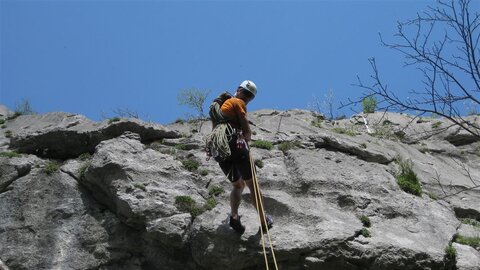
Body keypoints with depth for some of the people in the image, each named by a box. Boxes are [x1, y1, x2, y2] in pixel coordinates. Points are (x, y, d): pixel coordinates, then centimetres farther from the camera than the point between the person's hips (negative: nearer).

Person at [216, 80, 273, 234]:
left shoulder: (222, 104, 27)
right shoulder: (238, 103, 5)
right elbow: (246, 131, -4)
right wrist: (247, 138, 17)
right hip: (236, 145, -6)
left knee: (238, 184, 16)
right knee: (251, 183, 3)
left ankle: (234, 215, -8)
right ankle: (263, 220, 3)